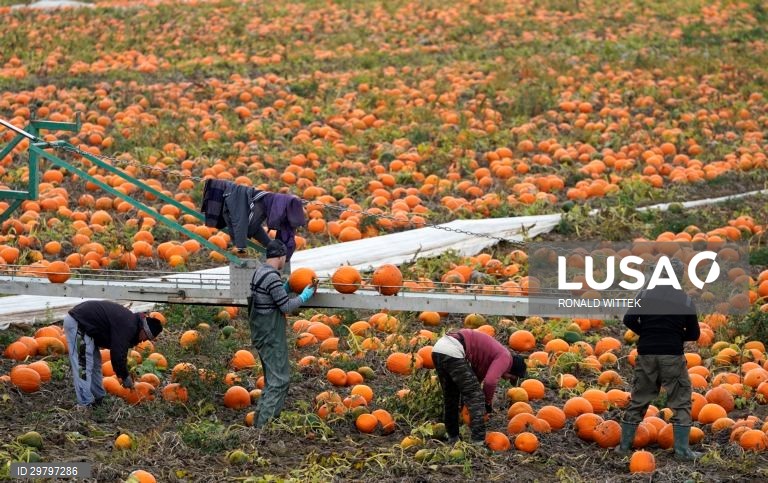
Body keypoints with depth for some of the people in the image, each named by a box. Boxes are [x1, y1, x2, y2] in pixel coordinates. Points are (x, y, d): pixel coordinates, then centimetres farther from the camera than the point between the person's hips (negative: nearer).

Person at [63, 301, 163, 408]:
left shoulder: (130, 321, 11)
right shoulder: (127, 327, -21)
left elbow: (119, 350, 21)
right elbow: (118, 354, -20)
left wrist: (124, 375, 19)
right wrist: (126, 378, -7)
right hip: (77, 322, -11)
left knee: (95, 363, 16)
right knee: (83, 365, -10)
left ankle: (99, 398, 22)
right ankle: (86, 405, -8)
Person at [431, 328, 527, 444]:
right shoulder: (505, 357, 1)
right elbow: (490, 382, -13)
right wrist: (488, 402, 3)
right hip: (452, 352, -9)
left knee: (450, 396, 23)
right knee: (476, 398, -1)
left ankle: (452, 438, 31)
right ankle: (479, 442, -6)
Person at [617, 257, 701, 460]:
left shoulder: (645, 294, 1)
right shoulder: (685, 300, -1)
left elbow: (628, 320, -5)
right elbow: (693, 334, 2)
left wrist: (645, 333, 11)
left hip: (646, 354, 2)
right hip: (673, 356, -2)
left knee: (638, 399, 12)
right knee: (681, 401, 6)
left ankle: (624, 445, 16)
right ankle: (682, 450, 1)